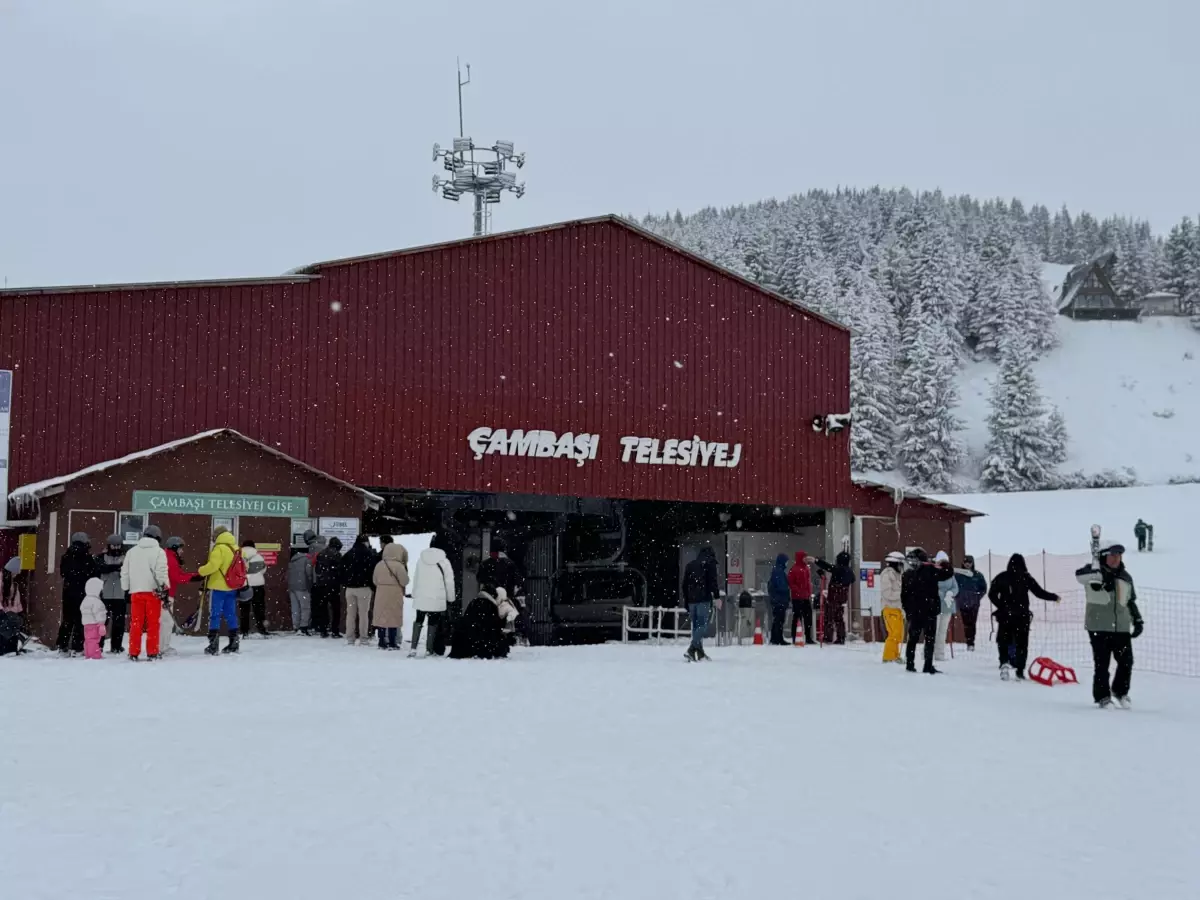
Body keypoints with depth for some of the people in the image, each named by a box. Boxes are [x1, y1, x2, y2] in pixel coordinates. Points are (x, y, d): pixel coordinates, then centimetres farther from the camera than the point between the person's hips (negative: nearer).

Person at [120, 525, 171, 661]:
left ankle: (133, 653, 6)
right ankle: (152, 653, 2)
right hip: (153, 591, -3)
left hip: (136, 591, 3)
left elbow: (124, 572, 12)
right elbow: (161, 573, -9)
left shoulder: (131, 551, 11)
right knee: (153, 624, 3)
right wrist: (165, 591, -6)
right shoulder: (159, 551, -2)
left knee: (135, 623, 7)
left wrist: (126, 589, 19)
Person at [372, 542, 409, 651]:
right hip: (394, 595, -5)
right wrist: (405, 569, 4)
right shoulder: (398, 566, -15)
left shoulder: (379, 565, 5)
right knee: (393, 618, 1)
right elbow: (404, 582, -11)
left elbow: (374, 581, 10)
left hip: (381, 595, 5)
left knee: (381, 617, 10)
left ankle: (382, 642, 12)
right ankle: (391, 643, 1)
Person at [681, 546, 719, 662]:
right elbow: (713, 581, -8)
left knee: (696, 626, 10)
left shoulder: (690, 565, 21)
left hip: (691, 600, 6)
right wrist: (717, 596, -8)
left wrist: (686, 602, 23)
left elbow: (685, 584, 21)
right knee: (703, 625, -9)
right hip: (704, 599, -6)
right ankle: (692, 649, -25)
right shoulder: (710, 563, 4)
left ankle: (699, 652, 8)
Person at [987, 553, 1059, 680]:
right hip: (1022, 615, 0)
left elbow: (992, 594, -5)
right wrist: (1054, 597, 11)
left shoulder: (1002, 577, -1)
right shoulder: (1026, 578, -4)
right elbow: (1039, 592, -3)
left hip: (1005, 615, 0)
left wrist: (1001, 606, 5)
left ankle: (1004, 662, -16)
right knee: (1021, 643, 8)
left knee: (1004, 641, 9)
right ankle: (1020, 671, 3)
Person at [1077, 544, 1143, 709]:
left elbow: (1131, 602, 23)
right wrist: (1099, 573, -43)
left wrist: (1138, 621, 16)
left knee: (1126, 662, 6)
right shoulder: (1093, 573, -5)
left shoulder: (1126, 577, 13)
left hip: (1122, 628, 5)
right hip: (1099, 627, -5)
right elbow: (1080, 575, -29)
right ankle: (1102, 697, 12)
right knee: (1102, 664, -1)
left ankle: (1120, 691, 29)